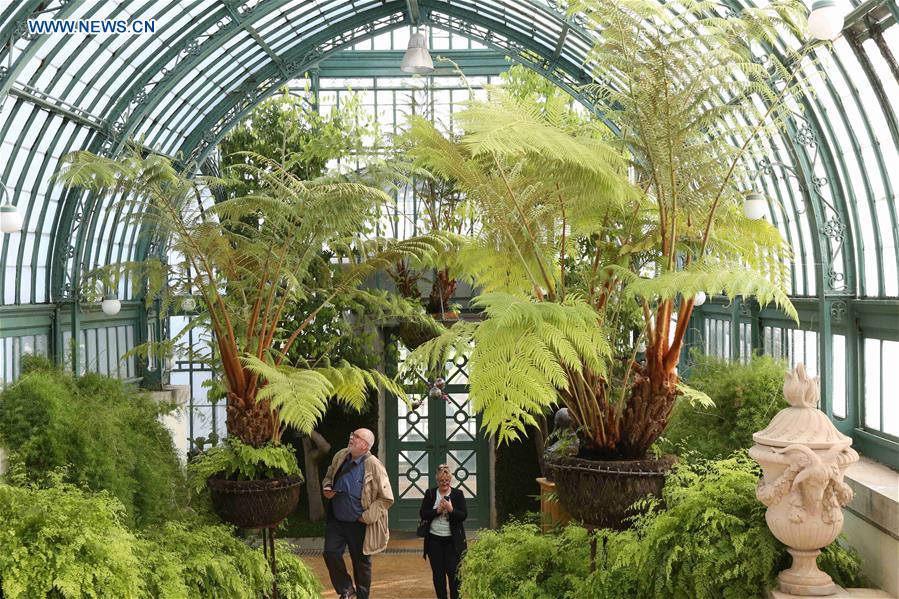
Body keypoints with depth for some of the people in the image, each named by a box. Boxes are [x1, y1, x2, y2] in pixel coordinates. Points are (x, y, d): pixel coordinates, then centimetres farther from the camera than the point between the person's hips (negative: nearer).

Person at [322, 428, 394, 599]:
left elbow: (386, 499, -14)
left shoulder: (374, 466, -18)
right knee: (331, 553, -6)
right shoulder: (340, 456, -1)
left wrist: (367, 517, -15)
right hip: (336, 520, 4)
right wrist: (326, 488, -2)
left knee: (361, 562, 9)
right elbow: (328, 475, 20)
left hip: (359, 525, -4)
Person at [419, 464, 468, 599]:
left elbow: (464, 516, -4)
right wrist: (437, 511, -15)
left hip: (453, 541, -2)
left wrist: (451, 509, -21)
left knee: (453, 572, -4)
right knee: (438, 573, 7)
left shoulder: (458, 494, 1)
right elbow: (423, 514, 0)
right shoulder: (430, 494, 4)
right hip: (434, 540, 2)